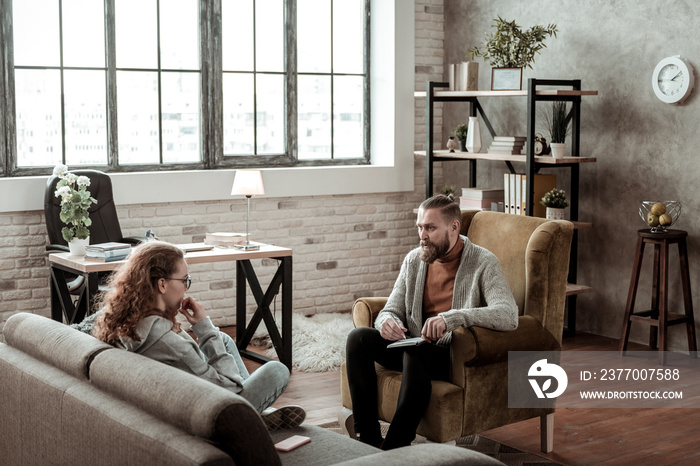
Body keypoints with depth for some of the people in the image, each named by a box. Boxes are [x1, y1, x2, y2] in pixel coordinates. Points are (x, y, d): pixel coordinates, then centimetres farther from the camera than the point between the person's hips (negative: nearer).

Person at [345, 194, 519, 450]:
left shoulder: (483, 262, -9)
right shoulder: (414, 260, 9)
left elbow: (509, 315, -24)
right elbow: (391, 310, 11)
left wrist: (451, 318, -37)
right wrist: (387, 321, -17)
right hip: (414, 348, 6)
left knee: (414, 353, -37)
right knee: (358, 337, -18)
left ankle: (393, 449, -29)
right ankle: (369, 440, -17)